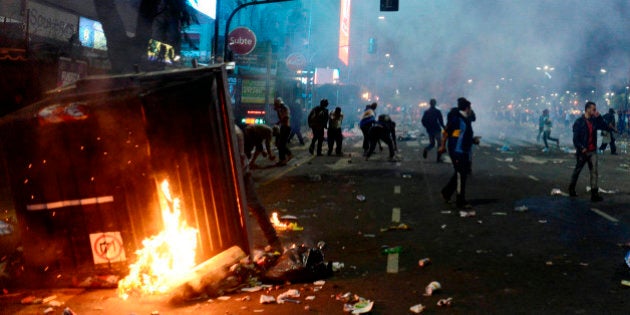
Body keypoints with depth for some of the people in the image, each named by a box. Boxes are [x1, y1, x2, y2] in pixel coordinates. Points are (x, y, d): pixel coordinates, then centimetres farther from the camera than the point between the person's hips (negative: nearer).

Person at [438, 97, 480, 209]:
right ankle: (461, 202, -1)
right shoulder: (456, 119, -13)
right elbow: (446, 132, -13)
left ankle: (446, 193, 29)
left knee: (461, 174, 15)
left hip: (465, 151, 9)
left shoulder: (466, 119, 14)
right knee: (460, 175, -6)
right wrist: (443, 146, -14)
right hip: (457, 151, -9)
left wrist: (473, 140, 9)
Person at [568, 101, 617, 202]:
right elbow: (575, 138, -12)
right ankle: (571, 189, 30)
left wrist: (599, 117, -8)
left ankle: (594, 193, -8)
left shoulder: (594, 121, 6)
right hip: (583, 152, -4)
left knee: (594, 171, -5)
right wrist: (581, 148, -21)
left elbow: (606, 127, 1)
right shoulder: (579, 122, -10)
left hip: (592, 151, 4)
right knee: (577, 170, 11)